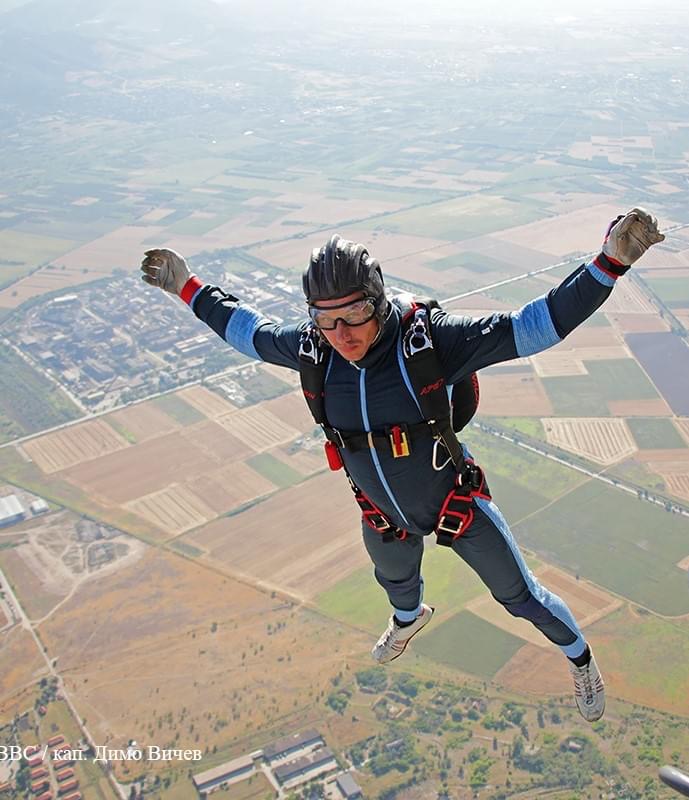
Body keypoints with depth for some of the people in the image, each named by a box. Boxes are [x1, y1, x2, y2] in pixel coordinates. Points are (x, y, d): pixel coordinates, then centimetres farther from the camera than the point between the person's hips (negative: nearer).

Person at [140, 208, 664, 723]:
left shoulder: (429, 340, -34)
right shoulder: (313, 350, -21)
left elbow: (533, 326, -35)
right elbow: (248, 329, -1)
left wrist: (610, 262, -45)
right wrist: (190, 289, 4)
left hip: (458, 505, -4)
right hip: (385, 517, 4)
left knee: (520, 594, 17)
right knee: (395, 580, 36)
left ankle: (580, 656, 50)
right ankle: (410, 618, 76)